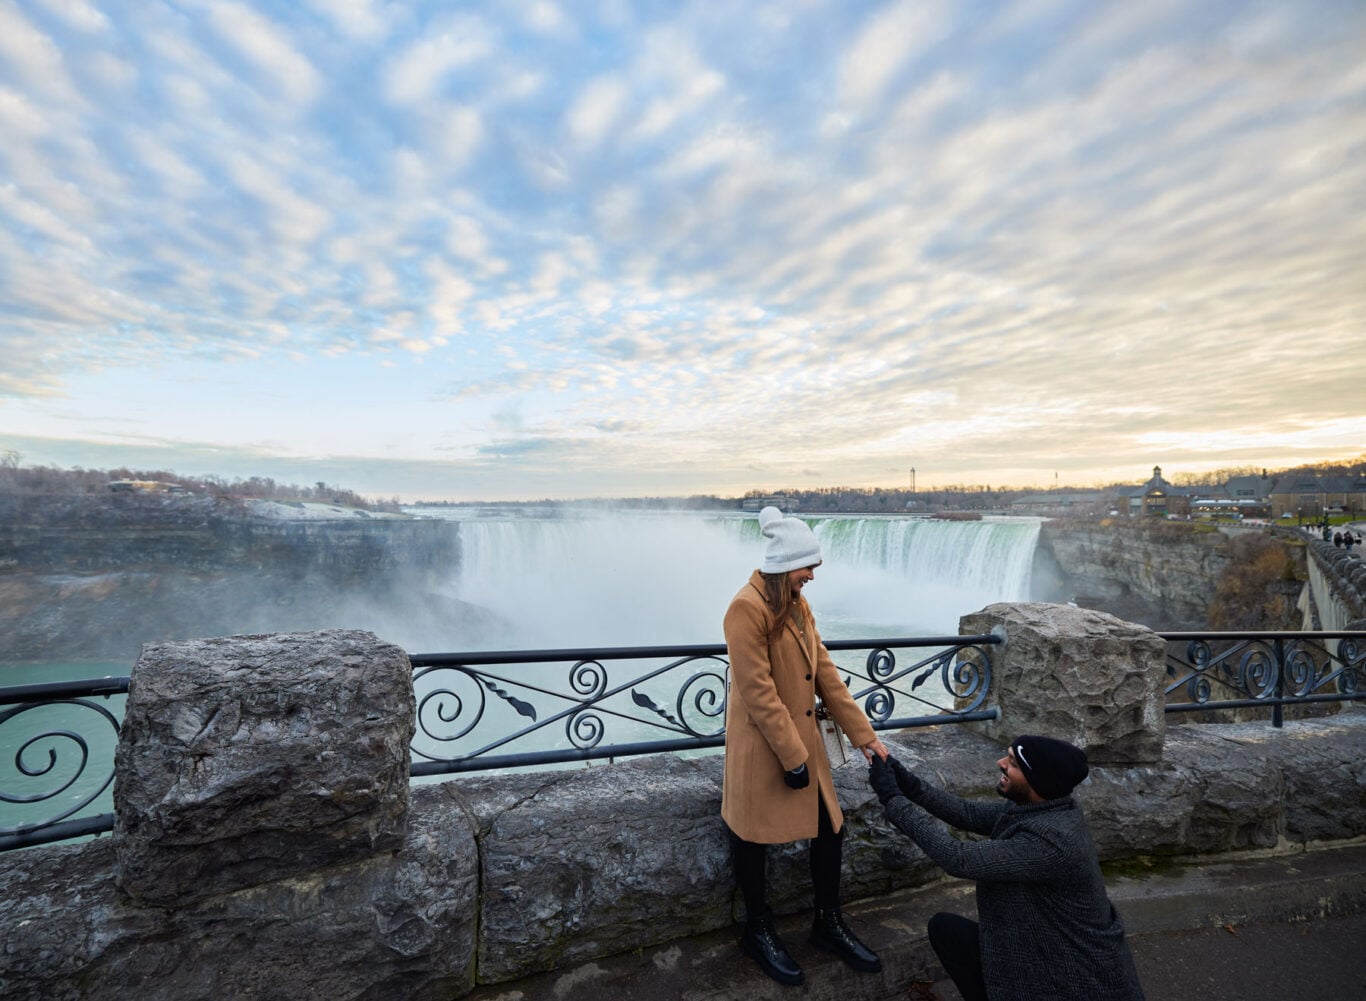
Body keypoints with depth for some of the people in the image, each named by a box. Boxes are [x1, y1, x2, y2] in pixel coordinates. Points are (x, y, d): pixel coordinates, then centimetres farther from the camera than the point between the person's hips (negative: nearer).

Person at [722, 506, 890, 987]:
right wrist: (792, 757, -18)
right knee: (754, 839, 13)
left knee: (830, 828, 16)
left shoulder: (797, 605, 5)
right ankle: (758, 932, 37)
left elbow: (826, 672, 6)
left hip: (803, 737, 8)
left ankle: (828, 925, 40)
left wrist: (864, 734, 5)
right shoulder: (747, 608, -23)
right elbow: (758, 693, -23)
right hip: (761, 746, -8)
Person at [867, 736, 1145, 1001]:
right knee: (944, 928, 5)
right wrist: (911, 786, -14)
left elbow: (958, 858, -31)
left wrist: (892, 799, -27)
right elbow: (970, 813, -1)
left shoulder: (1050, 841, -34)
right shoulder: (1038, 806, -8)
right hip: (1050, 946, 7)